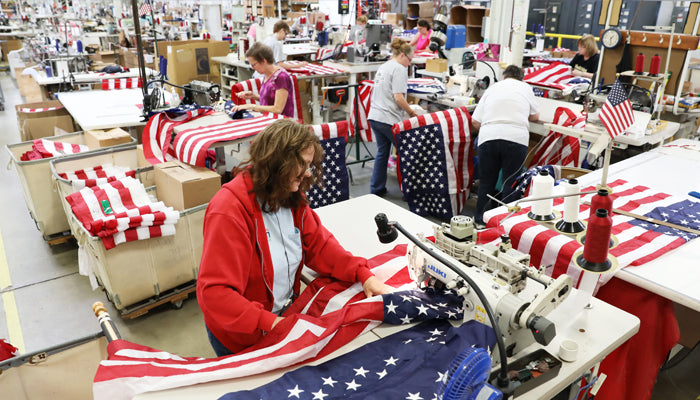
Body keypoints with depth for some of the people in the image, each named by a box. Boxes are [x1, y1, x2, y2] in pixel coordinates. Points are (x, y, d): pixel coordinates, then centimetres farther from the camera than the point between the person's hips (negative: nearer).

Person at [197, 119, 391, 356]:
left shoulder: (292, 198, -4)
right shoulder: (229, 212, -28)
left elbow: (318, 245, 0)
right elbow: (213, 291, -30)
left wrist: (363, 275, -12)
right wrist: (270, 323, -35)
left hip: (285, 315, 6)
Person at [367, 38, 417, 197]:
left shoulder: (383, 67, 18)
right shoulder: (399, 68, -10)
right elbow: (398, 97, -19)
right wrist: (411, 112, -6)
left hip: (374, 117, 9)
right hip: (389, 119, -9)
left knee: (382, 152, 15)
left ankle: (376, 189, 19)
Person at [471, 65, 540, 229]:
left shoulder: (492, 87, 21)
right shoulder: (525, 87, 19)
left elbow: (475, 121, 15)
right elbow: (535, 116, 30)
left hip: (488, 136, 1)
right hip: (516, 137, -1)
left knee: (486, 182, 12)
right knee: (510, 184, 7)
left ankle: (480, 220, 21)